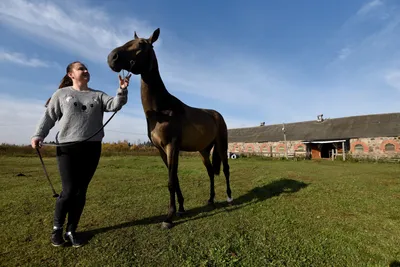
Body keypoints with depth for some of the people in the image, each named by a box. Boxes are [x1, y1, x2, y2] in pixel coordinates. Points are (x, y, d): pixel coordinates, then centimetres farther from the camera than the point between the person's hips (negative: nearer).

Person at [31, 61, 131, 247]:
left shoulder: (98, 95, 12)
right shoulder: (61, 94, 9)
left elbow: (114, 105, -4)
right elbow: (48, 116, 5)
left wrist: (122, 90, -21)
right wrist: (38, 135, -9)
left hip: (92, 148, 2)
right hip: (67, 148, -2)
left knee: (81, 191, 7)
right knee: (68, 190, -3)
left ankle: (71, 230, 21)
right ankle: (57, 228, 22)